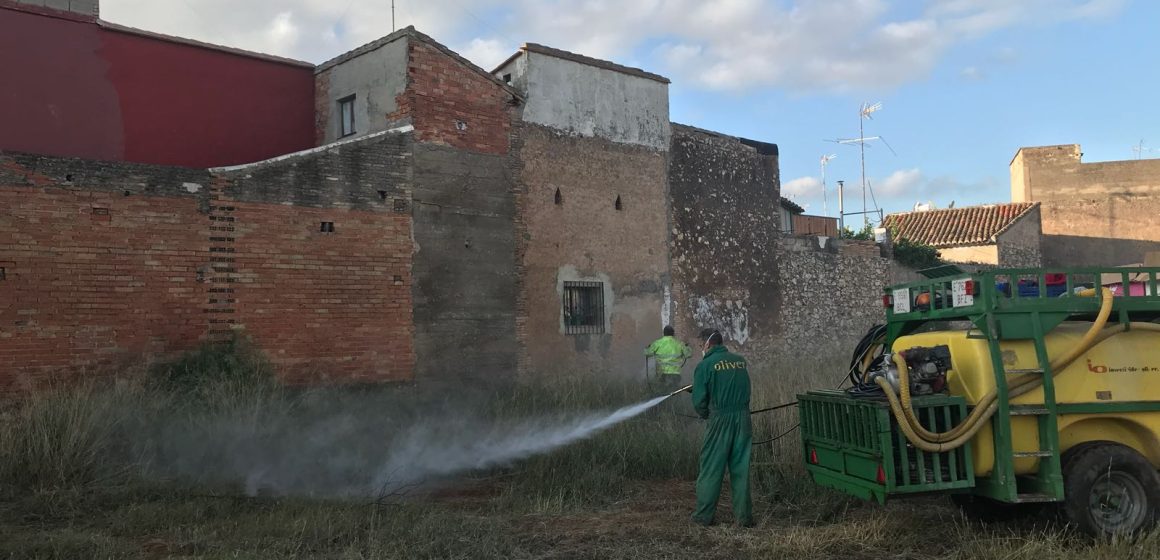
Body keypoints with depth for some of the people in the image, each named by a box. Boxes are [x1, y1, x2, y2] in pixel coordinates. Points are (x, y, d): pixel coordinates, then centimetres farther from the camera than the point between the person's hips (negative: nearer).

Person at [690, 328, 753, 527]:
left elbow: (699, 400, -7)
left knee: (711, 469, 7)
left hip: (720, 420, -4)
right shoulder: (740, 361, 8)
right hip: (743, 418, 4)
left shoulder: (705, 365, -6)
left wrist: (706, 415, 12)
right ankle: (744, 516, 14)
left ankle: (704, 515, 14)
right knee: (740, 469, 11)